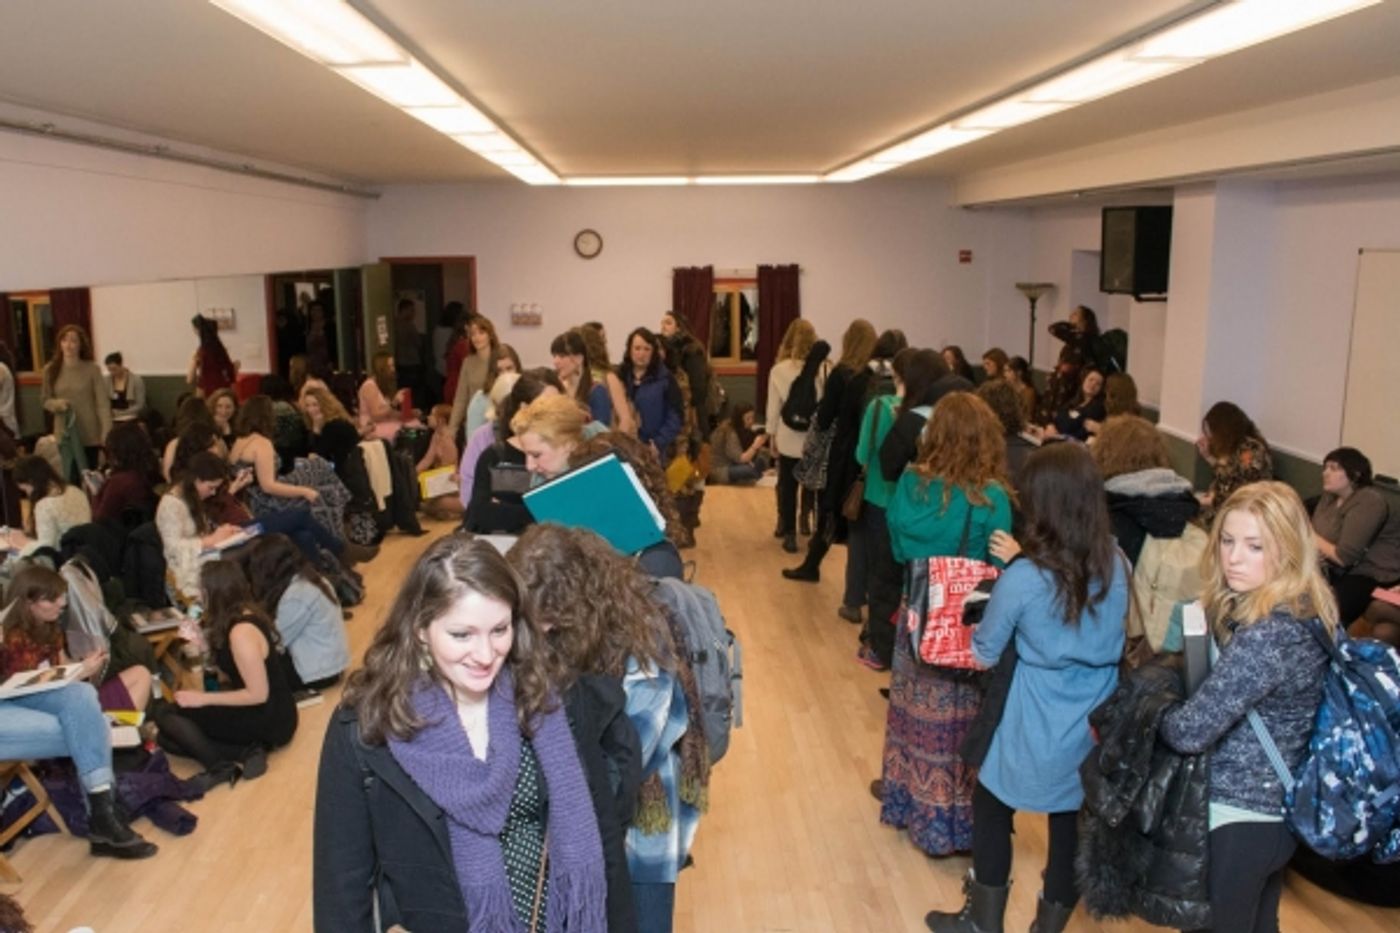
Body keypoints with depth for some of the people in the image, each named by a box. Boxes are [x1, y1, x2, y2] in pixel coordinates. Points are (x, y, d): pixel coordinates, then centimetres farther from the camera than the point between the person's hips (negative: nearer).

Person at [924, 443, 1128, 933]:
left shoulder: (1022, 579, -21)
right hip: (1097, 728, 4)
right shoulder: (1115, 565, -8)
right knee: (1072, 827, 17)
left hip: (1039, 731, -4)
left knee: (990, 809, 19)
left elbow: (984, 654, -7)